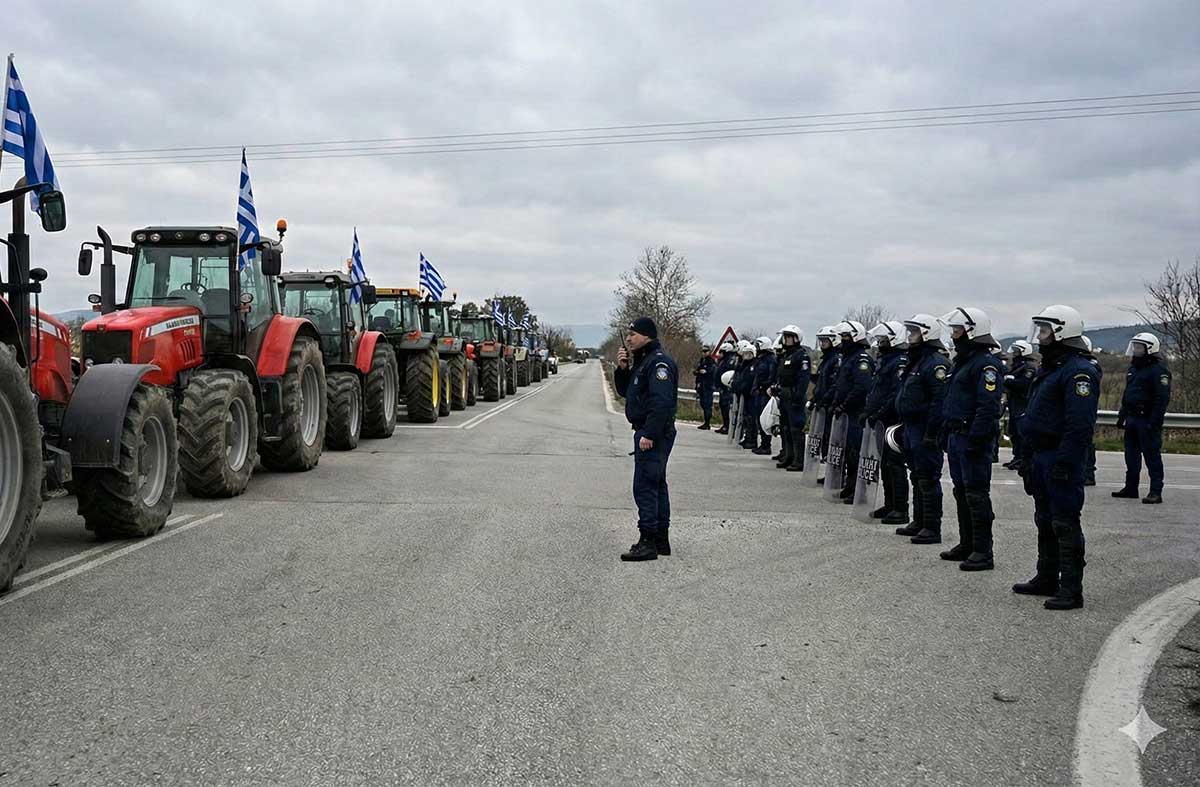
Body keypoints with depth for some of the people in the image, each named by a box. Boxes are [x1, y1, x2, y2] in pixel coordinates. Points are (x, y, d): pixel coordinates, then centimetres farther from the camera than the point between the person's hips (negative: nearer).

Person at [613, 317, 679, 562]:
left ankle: (648, 542, -9)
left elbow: (661, 402, -25)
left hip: (653, 434, -11)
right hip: (648, 432, 11)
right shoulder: (642, 360, 18)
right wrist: (622, 369, 5)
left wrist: (649, 434, -27)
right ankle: (661, 539, 22)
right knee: (656, 484, 15)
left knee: (645, 486, -11)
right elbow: (624, 391, 22)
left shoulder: (659, 362, -16)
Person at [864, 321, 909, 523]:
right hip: (882, 423, 10)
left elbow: (898, 394, -23)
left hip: (893, 422, -10)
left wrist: (880, 414, -23)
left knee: (895, 465, -7)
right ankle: (890, 505, 24)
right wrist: (869, 411, 16)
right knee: (885, 465, 15)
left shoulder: (901, 362, -14)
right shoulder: (885, 360, 18)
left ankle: (901, 510, -3)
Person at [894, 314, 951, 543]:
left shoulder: (936, 363, -16)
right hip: (912, 427, 10)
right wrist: (905, 425, 22)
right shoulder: (916, 361, 17)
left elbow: (940, 400, -23)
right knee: (917, 477, 16)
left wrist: (931, 433, -25)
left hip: (925, 430, -10)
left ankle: (932, 529, -2)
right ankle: (919, 523, 26)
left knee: (928, 479, -7)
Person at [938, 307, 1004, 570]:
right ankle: (967, 545, 25)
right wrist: (946, 434, 21)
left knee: (976, 494, -6)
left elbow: (988, 407, -22)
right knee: (961, 492, 15)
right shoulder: (962, 361, 18)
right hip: (956, 438, 10)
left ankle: (983, 553, -2)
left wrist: (976, 439, -25)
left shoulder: (986, 364, -14)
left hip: (973, 439, -10)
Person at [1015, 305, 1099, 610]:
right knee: (1045, 521, 17)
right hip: (1041, 458, 10)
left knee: (1065, 524, -6)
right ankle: (1047, 579, 28)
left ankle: (1071, 590, -2)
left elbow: (1080, 425, -23)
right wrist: (1027, 458, 21)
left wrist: (1064, 462, -26)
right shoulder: (1049, 368, 17)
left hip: (1062, 459, -10)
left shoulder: (1078, 371, -16)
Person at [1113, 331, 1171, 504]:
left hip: (1147, 420, -9)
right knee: (1131, 455, 13)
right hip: (1132, 419, 9)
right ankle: (1131, 487, 22)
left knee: (1152, 455, -5)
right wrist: (1122, 416, 21)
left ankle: (1156, 492, -2)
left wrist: (1154, 422, -22)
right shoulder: (1133, 368, 17)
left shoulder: (1158, 370, -12)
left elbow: (1162, 399, -17)